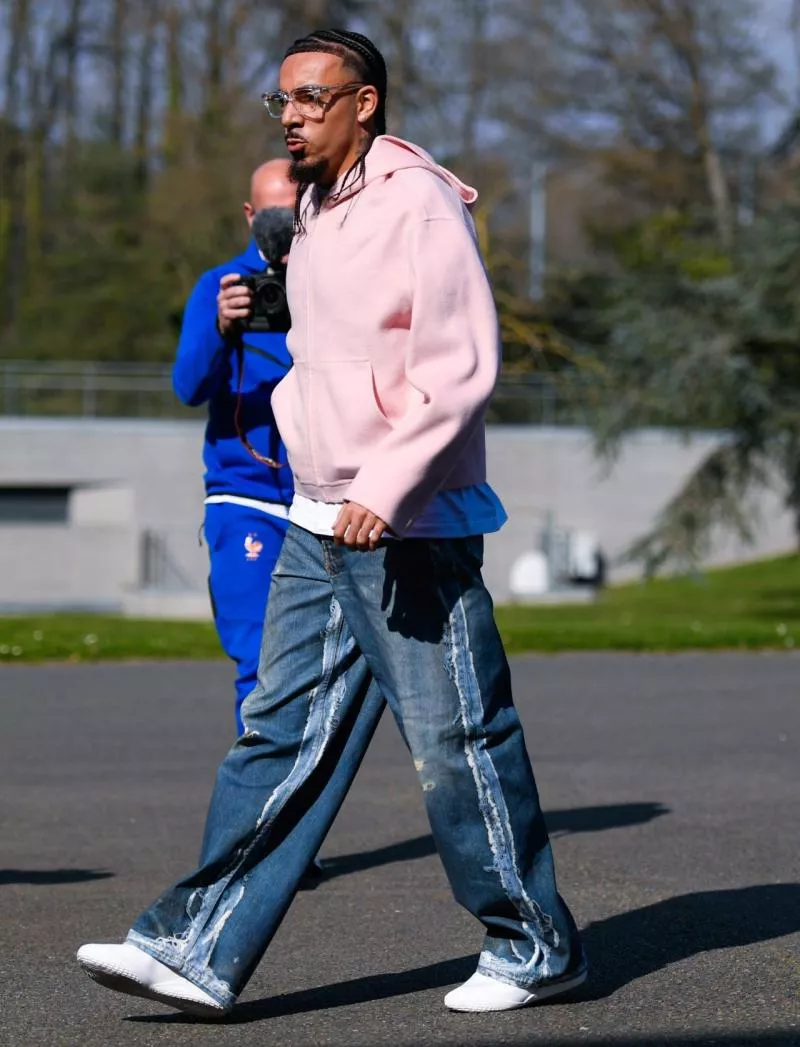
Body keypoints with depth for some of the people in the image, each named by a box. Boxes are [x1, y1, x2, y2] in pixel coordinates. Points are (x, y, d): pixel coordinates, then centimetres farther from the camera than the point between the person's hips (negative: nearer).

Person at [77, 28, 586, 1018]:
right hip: (318, 526, 8)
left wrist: (383, 490, -24)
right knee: (280, 736, 4)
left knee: (459, 744, 0)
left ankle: (537, 948, 13)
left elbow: (460, 369, -19)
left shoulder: (420, 205, -12)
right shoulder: (315, 215, 14)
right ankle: (198, 951, 2)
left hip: (409, 529, -8)